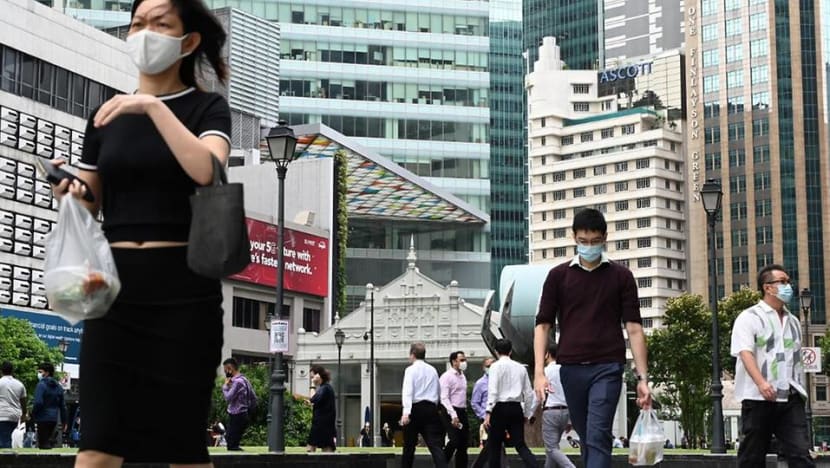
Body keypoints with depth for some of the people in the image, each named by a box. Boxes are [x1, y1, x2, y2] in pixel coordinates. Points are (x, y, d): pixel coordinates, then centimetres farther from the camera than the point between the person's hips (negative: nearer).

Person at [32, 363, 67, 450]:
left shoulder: (41, 385, -9)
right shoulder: (58, 386, 13)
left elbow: (38, 403, -19)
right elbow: (63, 406, 15)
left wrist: (33, 416, -5)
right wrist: (64, 422, 18)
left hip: (43, 419, -7)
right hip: (54, 419, 7)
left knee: (43, 443, -5)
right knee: (50, 441, 17)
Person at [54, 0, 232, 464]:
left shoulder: (207, 107, 3)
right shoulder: (108, 114, 14)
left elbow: (208, 171, -18)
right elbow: (88, 205, 17)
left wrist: (155, 107, -21)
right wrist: (68, 190, -5)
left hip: (183, 286, -3)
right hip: (115, 284, 3)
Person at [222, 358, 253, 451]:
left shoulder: (237, 382, -17)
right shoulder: (244, 379, 13)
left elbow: (228, 398, -21)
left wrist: (225, 385, -7)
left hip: (236, 416, -10)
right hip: (243, 415, 10)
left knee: (231, 445, -9)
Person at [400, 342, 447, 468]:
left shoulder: (411, 369, -2)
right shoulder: (433, 370, 15)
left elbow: (408, 391, -16)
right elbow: (439, 393, 22)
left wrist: (406, 412, -25)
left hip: (416, 408, -4)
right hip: (431, 408, 4)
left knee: (409, 445, 10)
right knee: (435, 445, -6)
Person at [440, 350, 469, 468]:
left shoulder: (463, 376, 16)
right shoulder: (447, 376, -8)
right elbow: (444, 398, -15)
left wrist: (464, 412, 15)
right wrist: (453, 415, -22)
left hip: (462, 412, 8)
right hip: (451, 413, -8)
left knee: (463, 444, 5)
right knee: (454, 441, -17)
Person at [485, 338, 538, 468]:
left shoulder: (496, 366, -2)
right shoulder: (521, 367, 12)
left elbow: (493, 390, -13)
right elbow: (529, 393, 13)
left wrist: (489, 412, -15)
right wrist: (527, 414, 21)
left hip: (501, 407, -4)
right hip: (517, 408, 4)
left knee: (494, 445, 7)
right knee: (520, 445, 3)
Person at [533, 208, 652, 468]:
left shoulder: (621, 276, 3)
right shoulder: (558, 275, 6)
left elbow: (634, 327, 1)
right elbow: (543, 324, 4)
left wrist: (643, 377, -6)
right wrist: (539, 371, -7)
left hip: (607, 367, -2)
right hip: (571, 368, 2)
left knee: (598, 436, -14)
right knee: (586, 438, 11)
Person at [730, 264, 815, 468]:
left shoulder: (793, 321, 18)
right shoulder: (749, 317, -2)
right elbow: (745, 352, -15)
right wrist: (761, 382, -29)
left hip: (790, 398, 5)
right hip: (758, 398, -5)